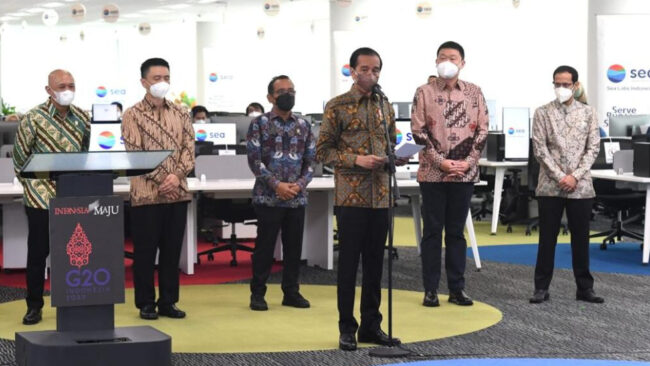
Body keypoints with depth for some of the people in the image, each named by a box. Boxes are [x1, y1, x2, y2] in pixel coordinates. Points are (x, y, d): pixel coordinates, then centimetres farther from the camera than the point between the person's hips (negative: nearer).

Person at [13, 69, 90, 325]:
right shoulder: (34, 119, -8)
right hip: (41, 198, -3)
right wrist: (31, 185, 0)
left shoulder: (82, 118, 5)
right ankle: (34, 306, 13)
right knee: (38, 253, 4)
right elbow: (20, 156, 0)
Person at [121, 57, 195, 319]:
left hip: (177, 192, 4)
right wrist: (161, 180, -16)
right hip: (146, 194, -4)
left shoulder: (181, 114, 11)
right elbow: (135, 153, -9)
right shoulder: (133, 115, -1)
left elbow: (189, 148, 5)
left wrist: (176, 176, -12)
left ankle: (168, 302, 17)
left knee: (172, 249, 8)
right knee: (145, 251, 2)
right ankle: (146, 304, 11)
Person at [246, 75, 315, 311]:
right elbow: (254, 160, -7)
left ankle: (291, 292, 18)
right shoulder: (259, 123, -1)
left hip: (297, 198, 4)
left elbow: (310, 160, 10)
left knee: (294, 247, 8)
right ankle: (257, 294, 10)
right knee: (264, 247, 1)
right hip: (268, 197, -4)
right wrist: (277, 185, -14)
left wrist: (300, 184, -6)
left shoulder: (303, 126, 10)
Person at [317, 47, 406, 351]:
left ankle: (371, 325, 18)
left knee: (375, 263, 9)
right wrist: (356, 160, -17)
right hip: (350, 196, -5)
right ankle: (347, 328, 9)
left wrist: (397, 157, -3)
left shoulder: (385, 107, 12)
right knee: (348, 262, 0)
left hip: (380, 196, 5)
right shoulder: (337, 106, -3)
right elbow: (323, 151, -4)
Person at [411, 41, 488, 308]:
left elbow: (482, 130, 4)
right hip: (432, 173, -2)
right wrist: (441, 161, -13)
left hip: (465, 173, 2)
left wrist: (469, 161, -8)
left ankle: (457, 288, 14)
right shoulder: (424, 92, -1)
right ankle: (430, 289, 9)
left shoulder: (474, 92, 5)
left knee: (456, 231, 8)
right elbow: (418, 131, -5)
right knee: (432, 231, 3)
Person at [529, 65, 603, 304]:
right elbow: (540, 149, -4)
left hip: (581, 187, 1)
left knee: (581, 238, 7)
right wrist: (560, 177, -12)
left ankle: (585, 288, 15)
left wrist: (575, 176, -10)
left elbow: (593, 148, 1)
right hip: (550, 186, -1)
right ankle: (542, 287, 11)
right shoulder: (543, 113, 1)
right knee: (547, 238, 4)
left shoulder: (588, 113, 6)